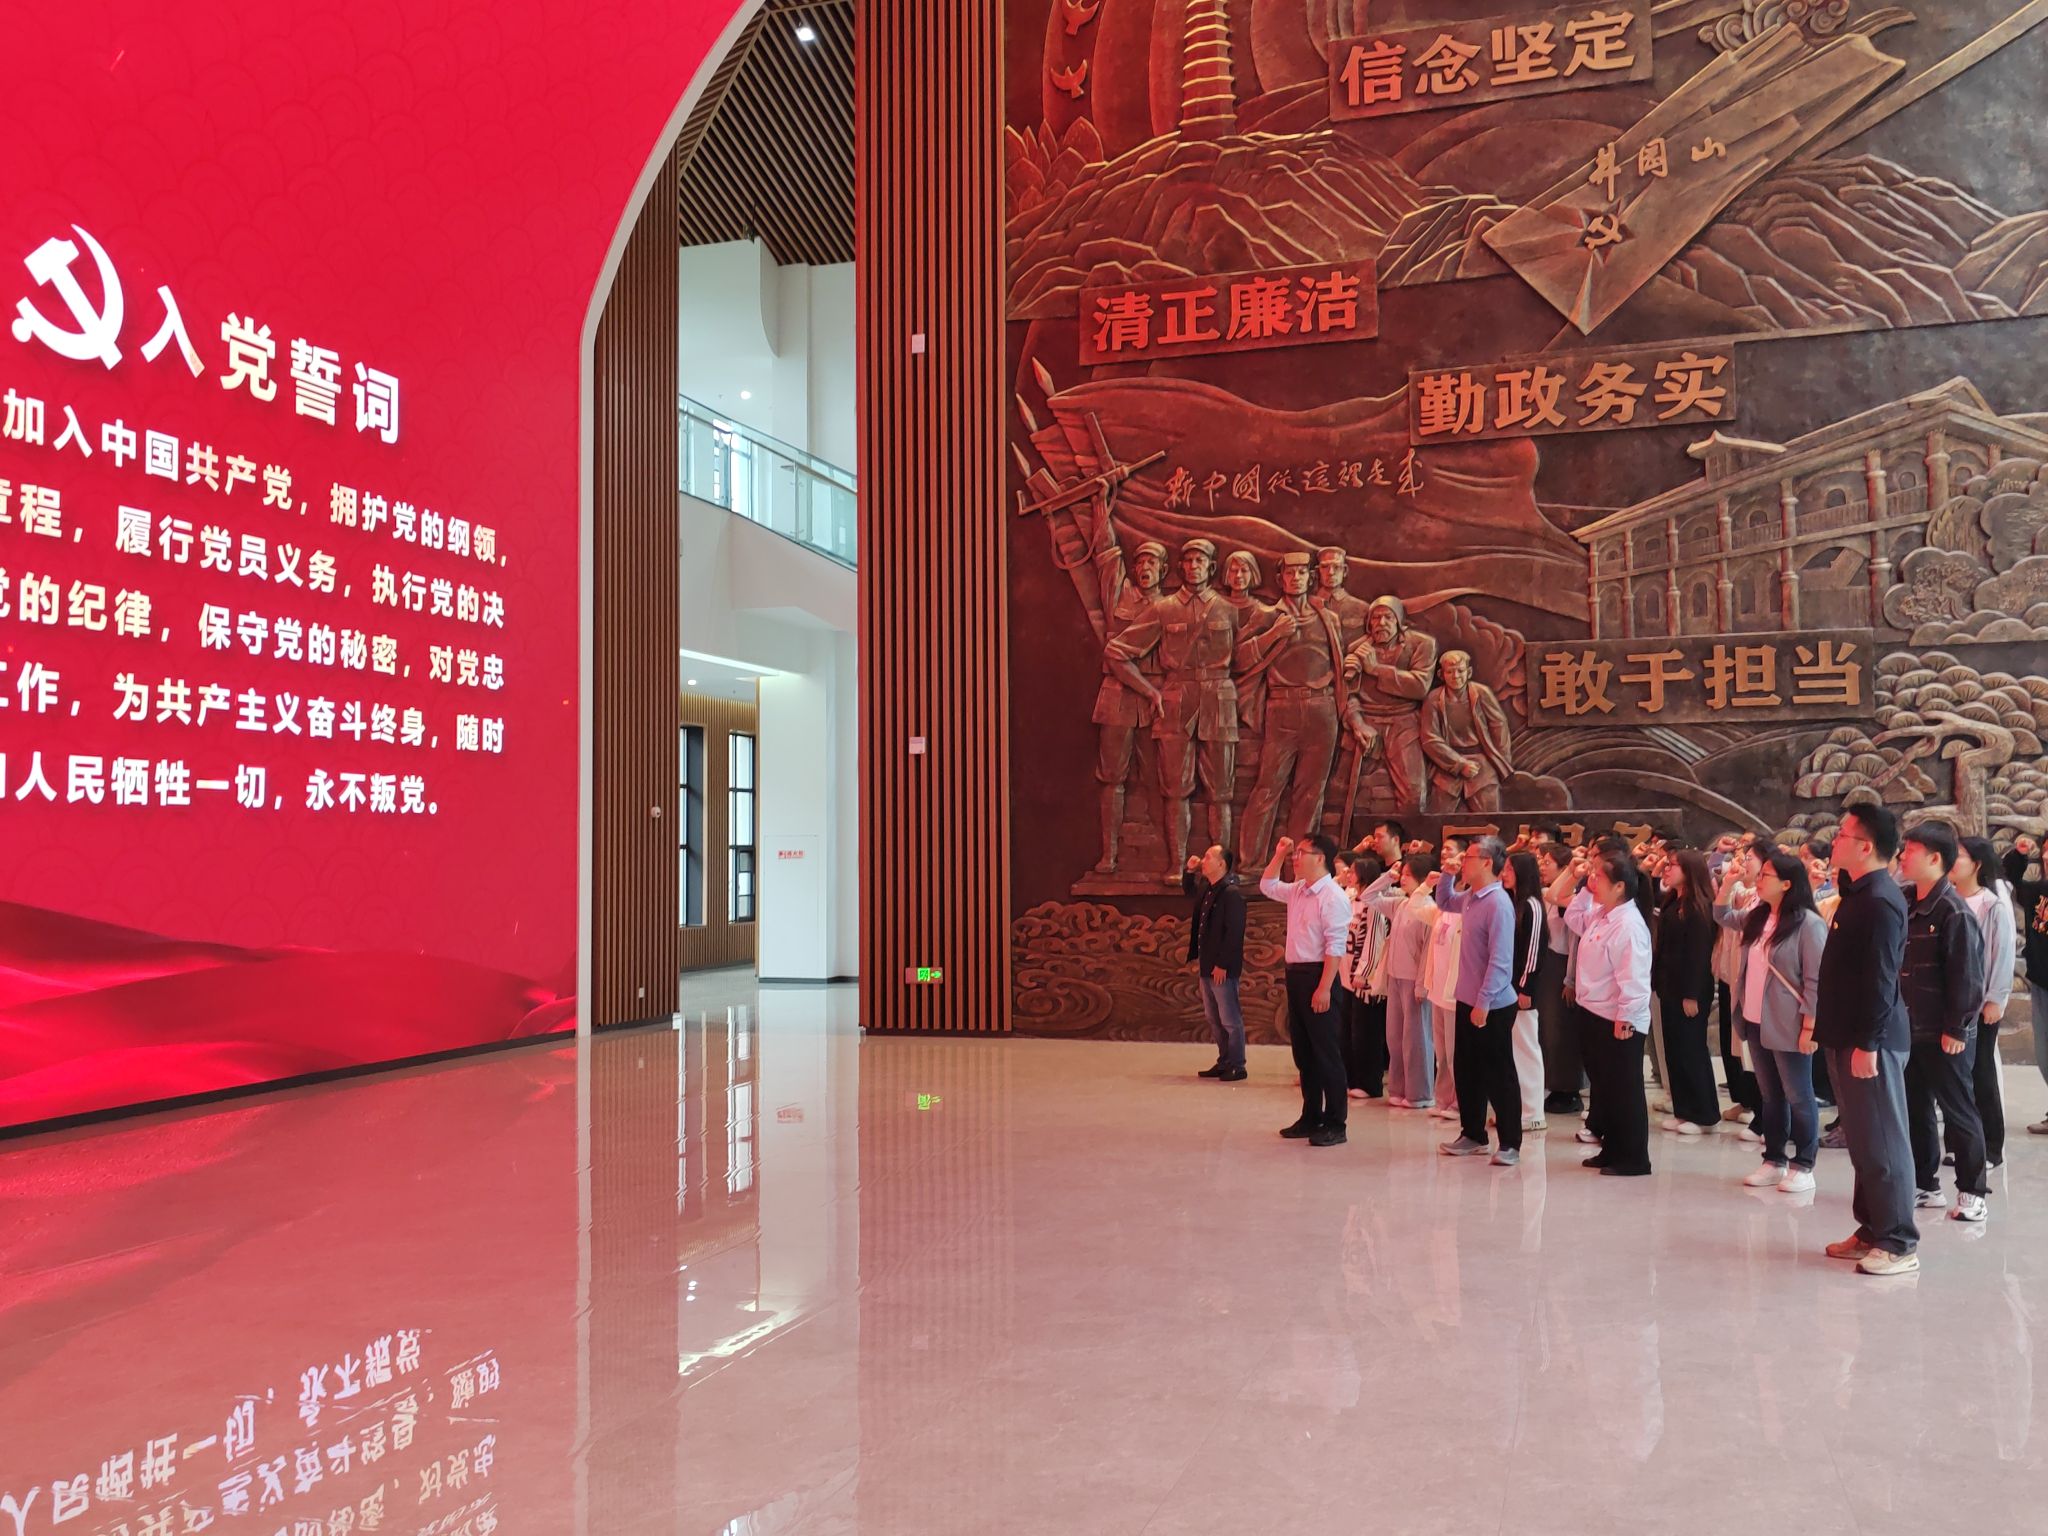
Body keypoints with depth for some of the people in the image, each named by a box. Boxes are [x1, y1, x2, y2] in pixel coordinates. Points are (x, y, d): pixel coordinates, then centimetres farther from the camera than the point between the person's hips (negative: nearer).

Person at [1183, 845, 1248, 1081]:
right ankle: (1224, 1062, 27)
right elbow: (1188, 889, 33)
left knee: (1230, 1020, 1)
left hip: (1223, 967, -9)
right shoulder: (1206, 888, 9)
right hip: (1206, 964, 9)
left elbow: (1234, 932, -21)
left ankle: (1236, 1066, 10)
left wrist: (1222, 964, -21)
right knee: (1213, 1018, 17)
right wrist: (1190, 871, 14)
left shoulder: (1232, 893, -17)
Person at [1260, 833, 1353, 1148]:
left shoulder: (1332, 896, -15)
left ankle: (1334, 1124, 7)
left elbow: (1335, 946, -19)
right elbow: (1267, 887, 30)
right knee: (1303, 1051, 15)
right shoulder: (1297, 890, 10)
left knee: (1326, 1052, -1)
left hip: (1318, 975, -9)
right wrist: (1278, 855, 16)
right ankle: (1311, 1117, 25)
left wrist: (1324, 988, -23)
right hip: (1295, 974, 9)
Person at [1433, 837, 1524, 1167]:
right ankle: (1473, 1135, 27)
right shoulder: (1470, 897, 6)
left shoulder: (1498, 903, -20)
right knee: (1466, 1071, 16)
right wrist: (1447, 873, 13)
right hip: (1468, 1001, 9)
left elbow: (1500, 960, -23)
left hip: (1492, 1006, -9)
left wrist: (1484, 1002, -22)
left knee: (1499, 1076, 2)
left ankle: (1510, 1144, 12)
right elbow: (1444, 902, 30)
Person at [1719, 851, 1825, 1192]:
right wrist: (1728, 884, 10)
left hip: (1788, 1026, -7)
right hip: (1756, 1022, 7)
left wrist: (1809, 1026, -17)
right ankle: (1774, 1160, 24)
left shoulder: (1808, 923, -15)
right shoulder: (1756, 915, 7)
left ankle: (1803, 1166, 14)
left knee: (1798, 1096, 4)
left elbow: (1815, 980, -16)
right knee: (1770, 1096, 15)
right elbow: (1723, 917, 26)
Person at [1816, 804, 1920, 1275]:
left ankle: (1900, 1244, 5)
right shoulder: (1858, 894, 13)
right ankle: (1872, 1230, 25)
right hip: (1849, 1037, 10)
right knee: (1862, 1140, 16)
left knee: (1883, 1142, -3)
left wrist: (1867, 1043, -22)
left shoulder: (1880, 901, -18)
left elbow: (1880, 980, -22)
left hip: (1870, 1041, -10)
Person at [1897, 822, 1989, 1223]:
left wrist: (1956, 1029, -17)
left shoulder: (1953, 911, -15)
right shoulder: (1909, 908, 8)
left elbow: (1966, 976, -17)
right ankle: (1925, 1185, 23)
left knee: (1959, 1113, 3)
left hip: (1945, 1034, -8)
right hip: (1910, 1029, 8)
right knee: (1915, 1111, 13)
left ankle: (1972, 1192, 14)